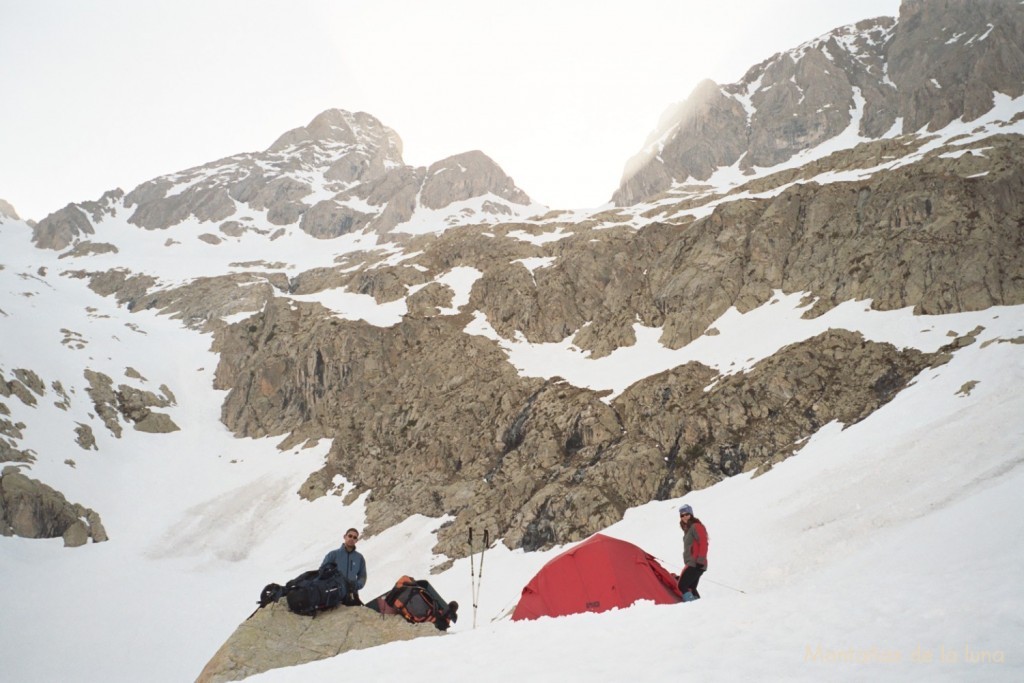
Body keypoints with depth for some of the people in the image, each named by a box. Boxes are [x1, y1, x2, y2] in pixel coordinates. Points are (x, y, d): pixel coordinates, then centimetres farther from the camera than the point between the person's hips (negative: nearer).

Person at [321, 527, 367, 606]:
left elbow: (362, 576, 13)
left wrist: (356, 585, -7)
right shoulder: (333, 554, 3)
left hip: (352, 597, 2)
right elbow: (322, 571, 3)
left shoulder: (359, 557, 11)